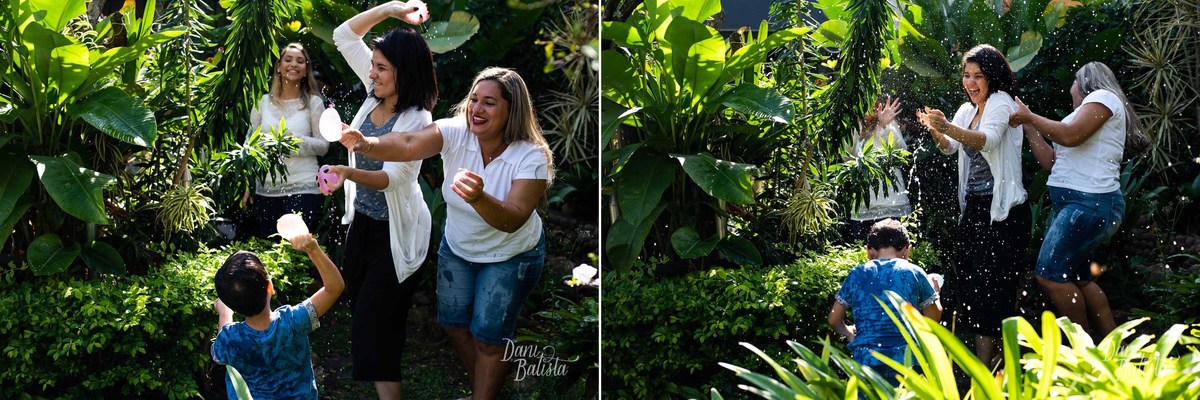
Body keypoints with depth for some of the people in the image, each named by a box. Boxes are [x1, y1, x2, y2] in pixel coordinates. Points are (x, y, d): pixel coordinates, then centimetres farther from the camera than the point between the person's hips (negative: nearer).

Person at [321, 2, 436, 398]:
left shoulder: (417, 120, -22)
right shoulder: (377, 93, -1)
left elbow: (391, 176, -31)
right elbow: (344, 36, 2)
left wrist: (350, 173, -51)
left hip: (395, 232, -8)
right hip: (362, 221, 8)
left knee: (373, 326, -9)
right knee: (360, 314, 18)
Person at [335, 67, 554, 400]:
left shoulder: (531, 157, -28)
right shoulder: (456, 132, -21)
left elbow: (513, 220, -38)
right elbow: (408, 144, -39)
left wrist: (479, 198, -59)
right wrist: (365, 144, -59)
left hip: (510, 256, -4)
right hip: (458, 248, 4)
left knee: (487, 335, -3)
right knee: (454, 323, 12)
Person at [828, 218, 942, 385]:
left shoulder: (856, 275, 7)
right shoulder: (914, 273, 3)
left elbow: (834, 320, 11)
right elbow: (934, 317, 11)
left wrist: (849, 332, 32)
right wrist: (935, 293, 30)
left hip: (865, 360, 1)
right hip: (906, 359, -1)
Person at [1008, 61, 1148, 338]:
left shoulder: (1103, 97, -3)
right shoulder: (1085, 114, 25)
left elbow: (1070, 136, -19)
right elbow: (1051, 161, 20)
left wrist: (1030, 116, -7)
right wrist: (1028, 126, 20)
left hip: (1088, 204, -11)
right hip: (1072, 202, 11)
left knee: (1050, 275, -15)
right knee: (1077, 279, 13)